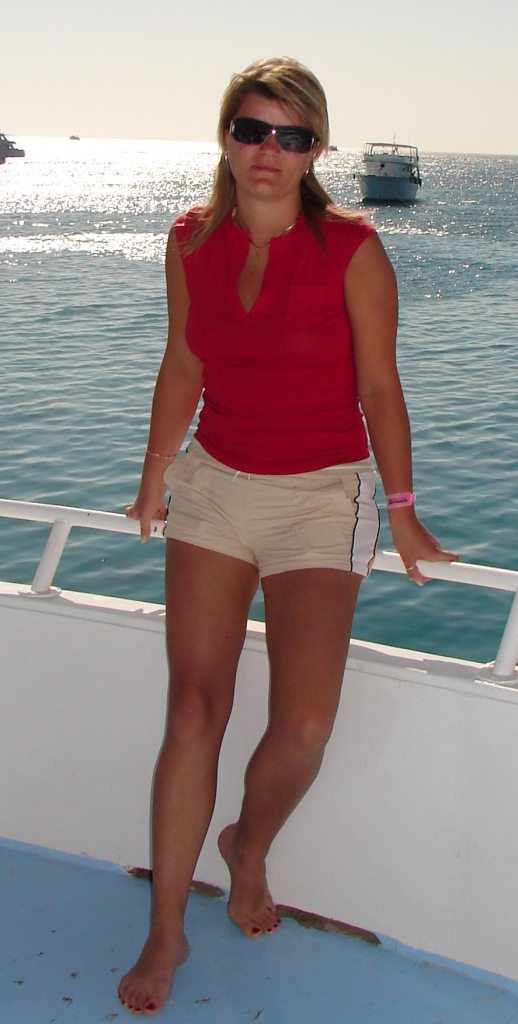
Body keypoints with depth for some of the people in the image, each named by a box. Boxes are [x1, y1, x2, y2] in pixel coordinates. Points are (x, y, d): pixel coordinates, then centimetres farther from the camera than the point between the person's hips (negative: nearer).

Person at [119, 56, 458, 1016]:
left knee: (304, 726, -12)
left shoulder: (351, 249, -10)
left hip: (320, 499, -3)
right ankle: (166, 933, 8)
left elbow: (378, 388, -4)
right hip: (214, 484, 3)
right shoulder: (192, 241, 2)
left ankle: (249, 845, 23)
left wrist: (402, 513, 1)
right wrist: (153, 481, 20)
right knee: (194, 706, -5)